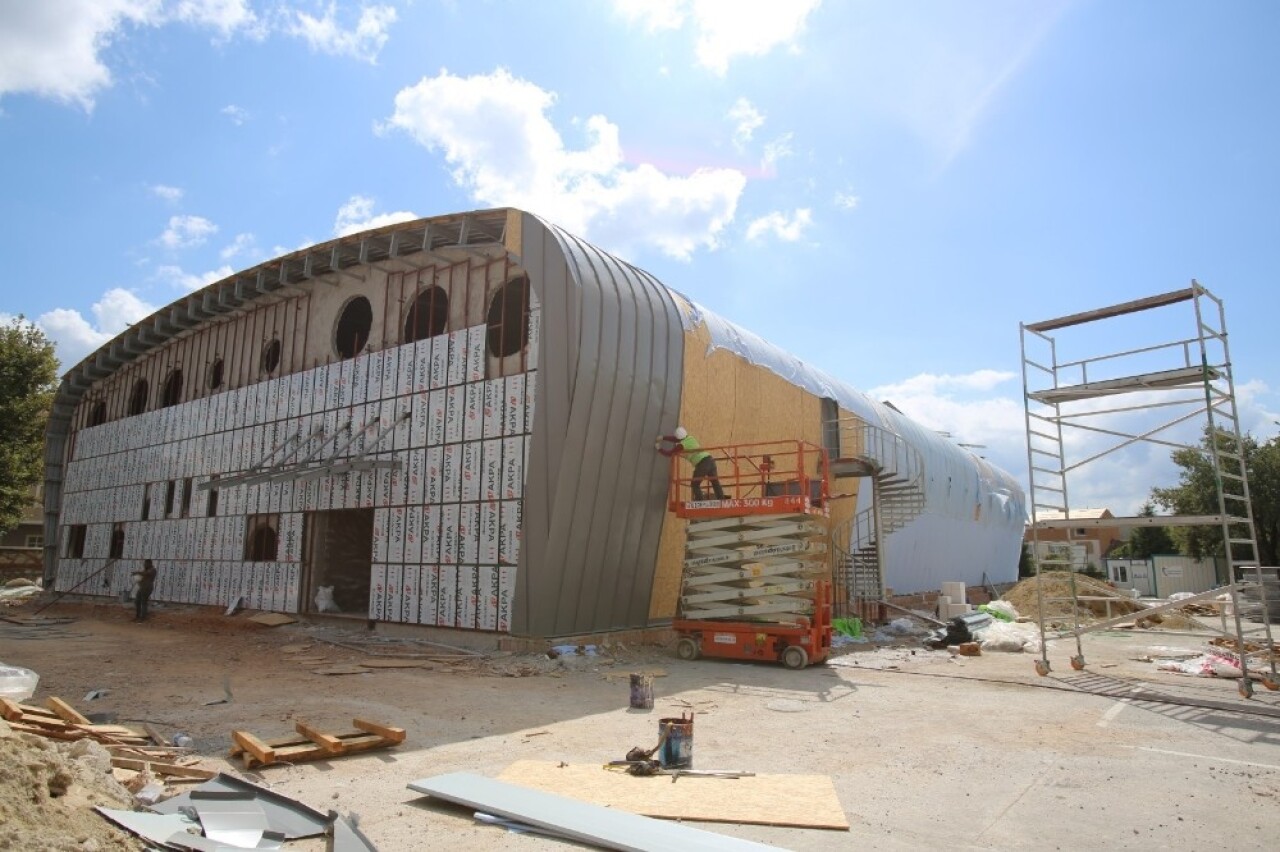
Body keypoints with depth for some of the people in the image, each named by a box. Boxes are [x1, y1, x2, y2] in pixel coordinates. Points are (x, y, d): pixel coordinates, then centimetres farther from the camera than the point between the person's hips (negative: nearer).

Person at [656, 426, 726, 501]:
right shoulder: (690, 438, 18)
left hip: (702, 463, -7)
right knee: (715, 482, 13)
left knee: (695, 484, 9)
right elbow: (677, 439, 33)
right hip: (710, 459, 7)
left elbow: (669, 454, 10)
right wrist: (663, 437, 37)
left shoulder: (681, 445, -1)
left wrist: (659, 448, 27)